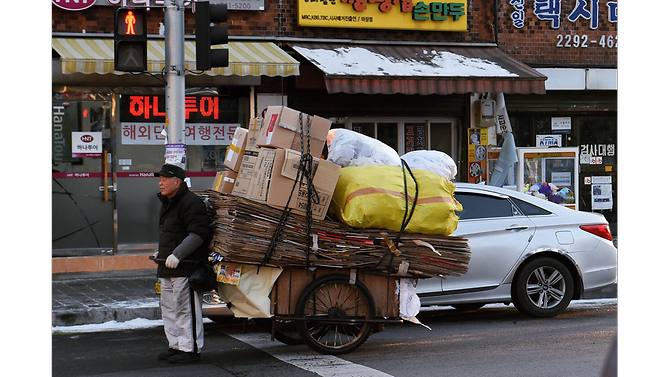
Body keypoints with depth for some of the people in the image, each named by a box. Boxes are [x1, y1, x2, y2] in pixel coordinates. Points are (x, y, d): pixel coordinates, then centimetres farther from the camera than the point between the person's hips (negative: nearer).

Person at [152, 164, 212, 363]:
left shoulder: (190, 203, -15)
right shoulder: (167, 203, 18)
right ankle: (176, 346, 25)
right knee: (168, 307, 15)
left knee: (186, 308, -7)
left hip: (186, 267, -11)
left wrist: (177, 254, -26)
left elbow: (198, 234, -23)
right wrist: (161, 252, 19)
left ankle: (191, 349, 0)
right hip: (168, 267, 11)